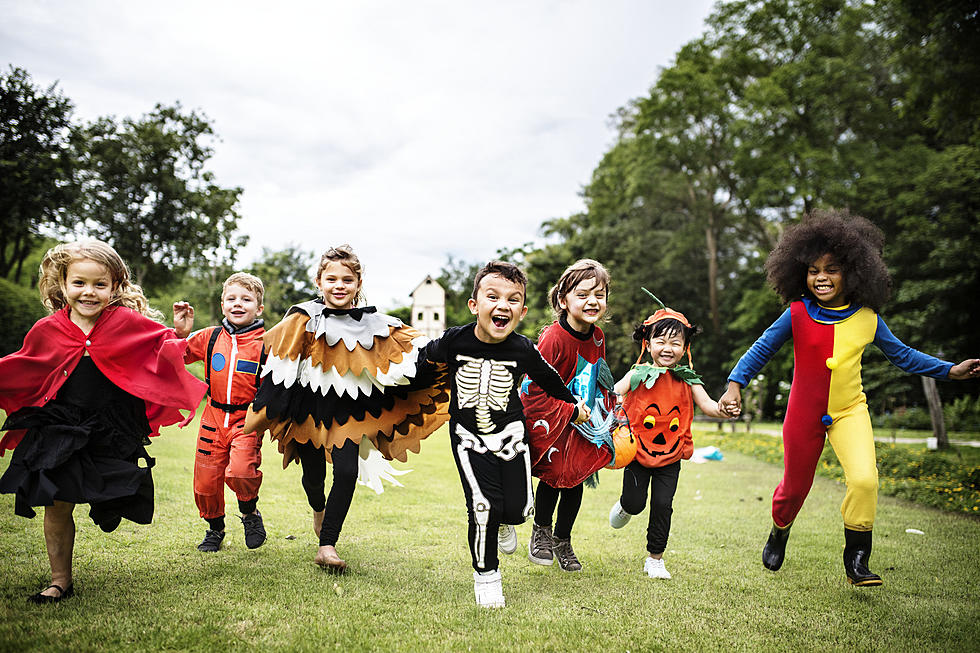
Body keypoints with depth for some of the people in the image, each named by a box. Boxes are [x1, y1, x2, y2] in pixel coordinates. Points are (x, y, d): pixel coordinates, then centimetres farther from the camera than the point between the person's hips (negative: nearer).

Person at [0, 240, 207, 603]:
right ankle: (60, 581, 20)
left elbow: (167, 347, 1)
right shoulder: (47, 331, 1)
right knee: (56, 505, 4)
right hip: (59, 430, 2)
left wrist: (182, 335, -18)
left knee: (112, 506, 4)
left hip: (113, 432, -1)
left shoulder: (128, 322, -6)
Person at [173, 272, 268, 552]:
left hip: (247, 419, -4)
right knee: (206, 479, 8)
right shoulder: (210, 337, 5)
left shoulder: (265, 343, -5)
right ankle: (214, 528, 36)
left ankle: (250, 513, 9)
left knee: (240, 471, -24)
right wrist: (180, 332, -1)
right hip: (214, 417, 4)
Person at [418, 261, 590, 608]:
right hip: (469, 436, -1)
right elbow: (425, 357, 6)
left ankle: (502, 521, 38)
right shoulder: (455, 340, -16)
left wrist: (574, 407, 19)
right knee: (483, 505, -13)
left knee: (517, 508, -2)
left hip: (510, 434, 2)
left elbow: (549, 380, 6)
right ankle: (485, 574, 10)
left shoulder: (523, 350, -13)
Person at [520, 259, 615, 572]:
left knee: (576, 480, 10)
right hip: (551, 419, -6)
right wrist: (571, 411, -23)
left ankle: (563, 542, 29)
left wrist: (606, 408, 6)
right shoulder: (554, 338, -25)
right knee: (554, 474, -6)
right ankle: (541, 532, 21)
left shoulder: (597, 336, -2)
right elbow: (537, 388, -23)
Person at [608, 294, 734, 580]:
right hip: (638, 451, -1)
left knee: (662, 504, 0)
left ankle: (655, 559, 17)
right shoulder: (639, 375, -8)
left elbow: (706, 404, -9)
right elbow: (612, 395, -14)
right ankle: (624, 506, 40)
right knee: (635, 503, 0)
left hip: (671, 456, 2)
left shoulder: (687, 379, -1)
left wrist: (721, 409, -32)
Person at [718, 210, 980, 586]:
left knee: (864, 479, -21)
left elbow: (901, 354, 9)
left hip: (849, 411, 1)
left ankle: (856, 560, -2)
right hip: (804, 413, -1)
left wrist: (949, 371, 5)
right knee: (794, 487, 12)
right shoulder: (797, 314, -11)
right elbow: (762, 348, -4)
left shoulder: (867, 318, -4)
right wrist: (735, 384, -15)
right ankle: (779, 532, 46)